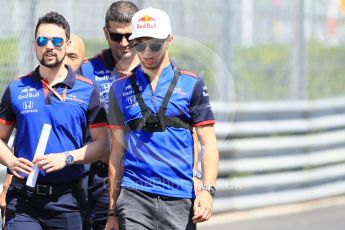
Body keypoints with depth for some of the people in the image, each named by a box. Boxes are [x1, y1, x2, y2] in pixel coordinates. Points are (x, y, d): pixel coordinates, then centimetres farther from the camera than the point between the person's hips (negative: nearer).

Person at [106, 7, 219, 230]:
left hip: (180, 201, -1)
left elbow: (209, 144, 4)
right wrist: (113, 210, 9)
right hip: (134, 197, 1)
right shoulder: (121, 88, 11)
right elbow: (117, 150, 13)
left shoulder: (192, 84, 6)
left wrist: (208, 190, -11)